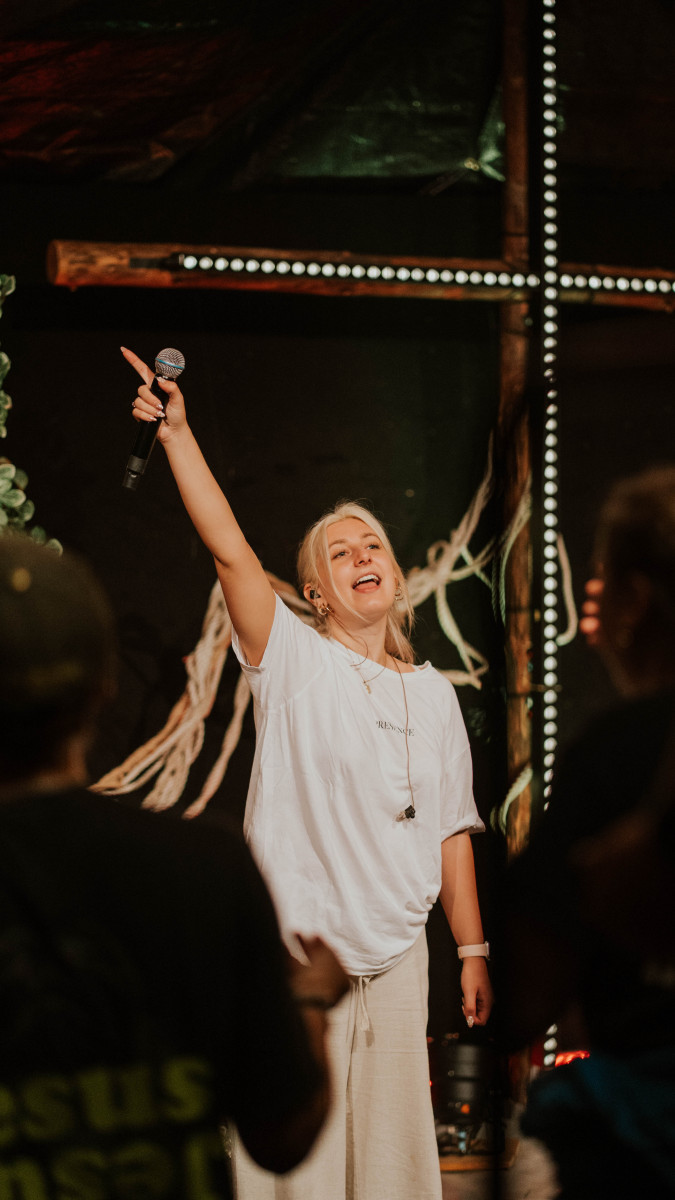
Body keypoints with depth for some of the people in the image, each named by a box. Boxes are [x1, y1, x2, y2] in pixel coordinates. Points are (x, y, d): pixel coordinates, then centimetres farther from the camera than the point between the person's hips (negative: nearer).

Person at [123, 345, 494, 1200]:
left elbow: (451, 830, 14)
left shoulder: (433, 695, 12)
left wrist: (472, 950, 12)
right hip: (292, 953, -4)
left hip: (394, 957, 4)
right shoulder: (292, 662, -1)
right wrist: (177, 434, -20)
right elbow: (229, 549, -13)